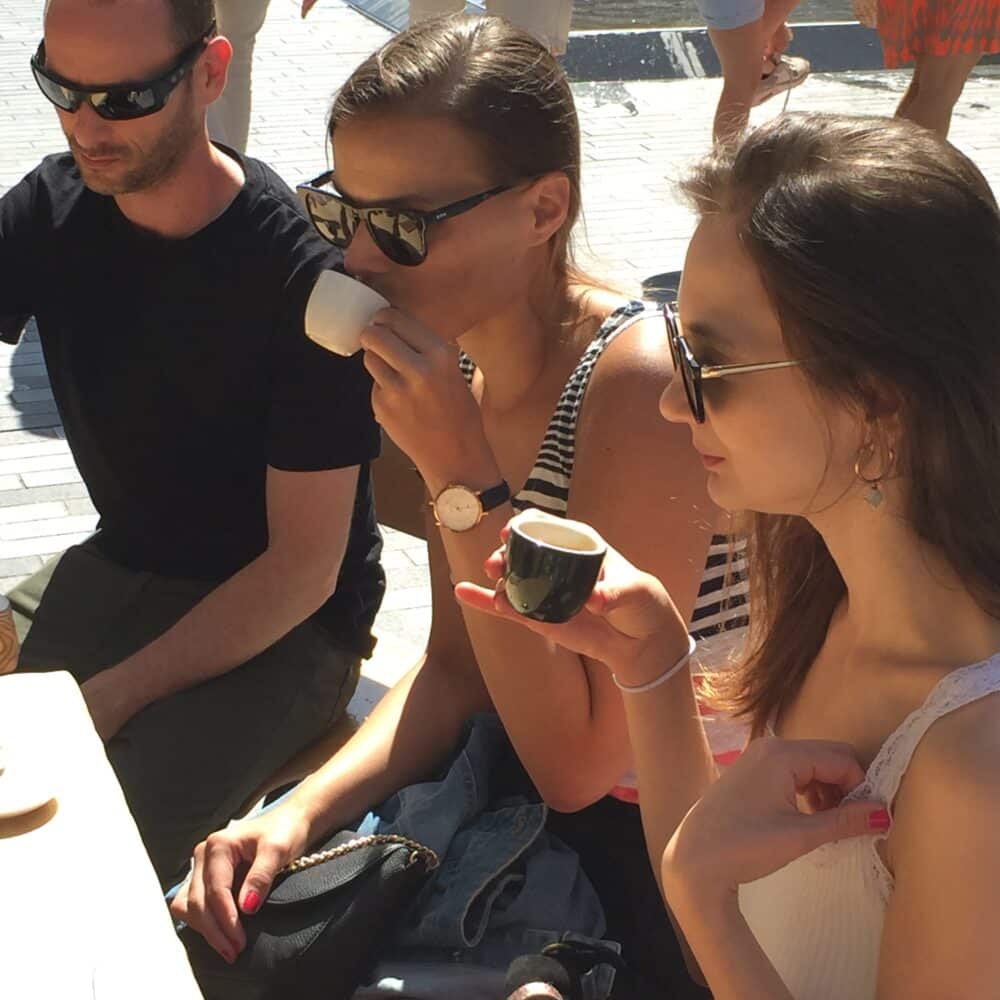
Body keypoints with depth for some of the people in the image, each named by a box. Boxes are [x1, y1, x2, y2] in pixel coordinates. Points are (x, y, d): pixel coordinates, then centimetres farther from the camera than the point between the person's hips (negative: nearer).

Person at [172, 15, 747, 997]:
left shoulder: (636, 382, -26)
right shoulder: (465, 356, -2)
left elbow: (578, 766, -23)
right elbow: (454, 669, 6)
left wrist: (464, 479, -29)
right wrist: (303, 808, -10)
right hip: (518, 796, 7)